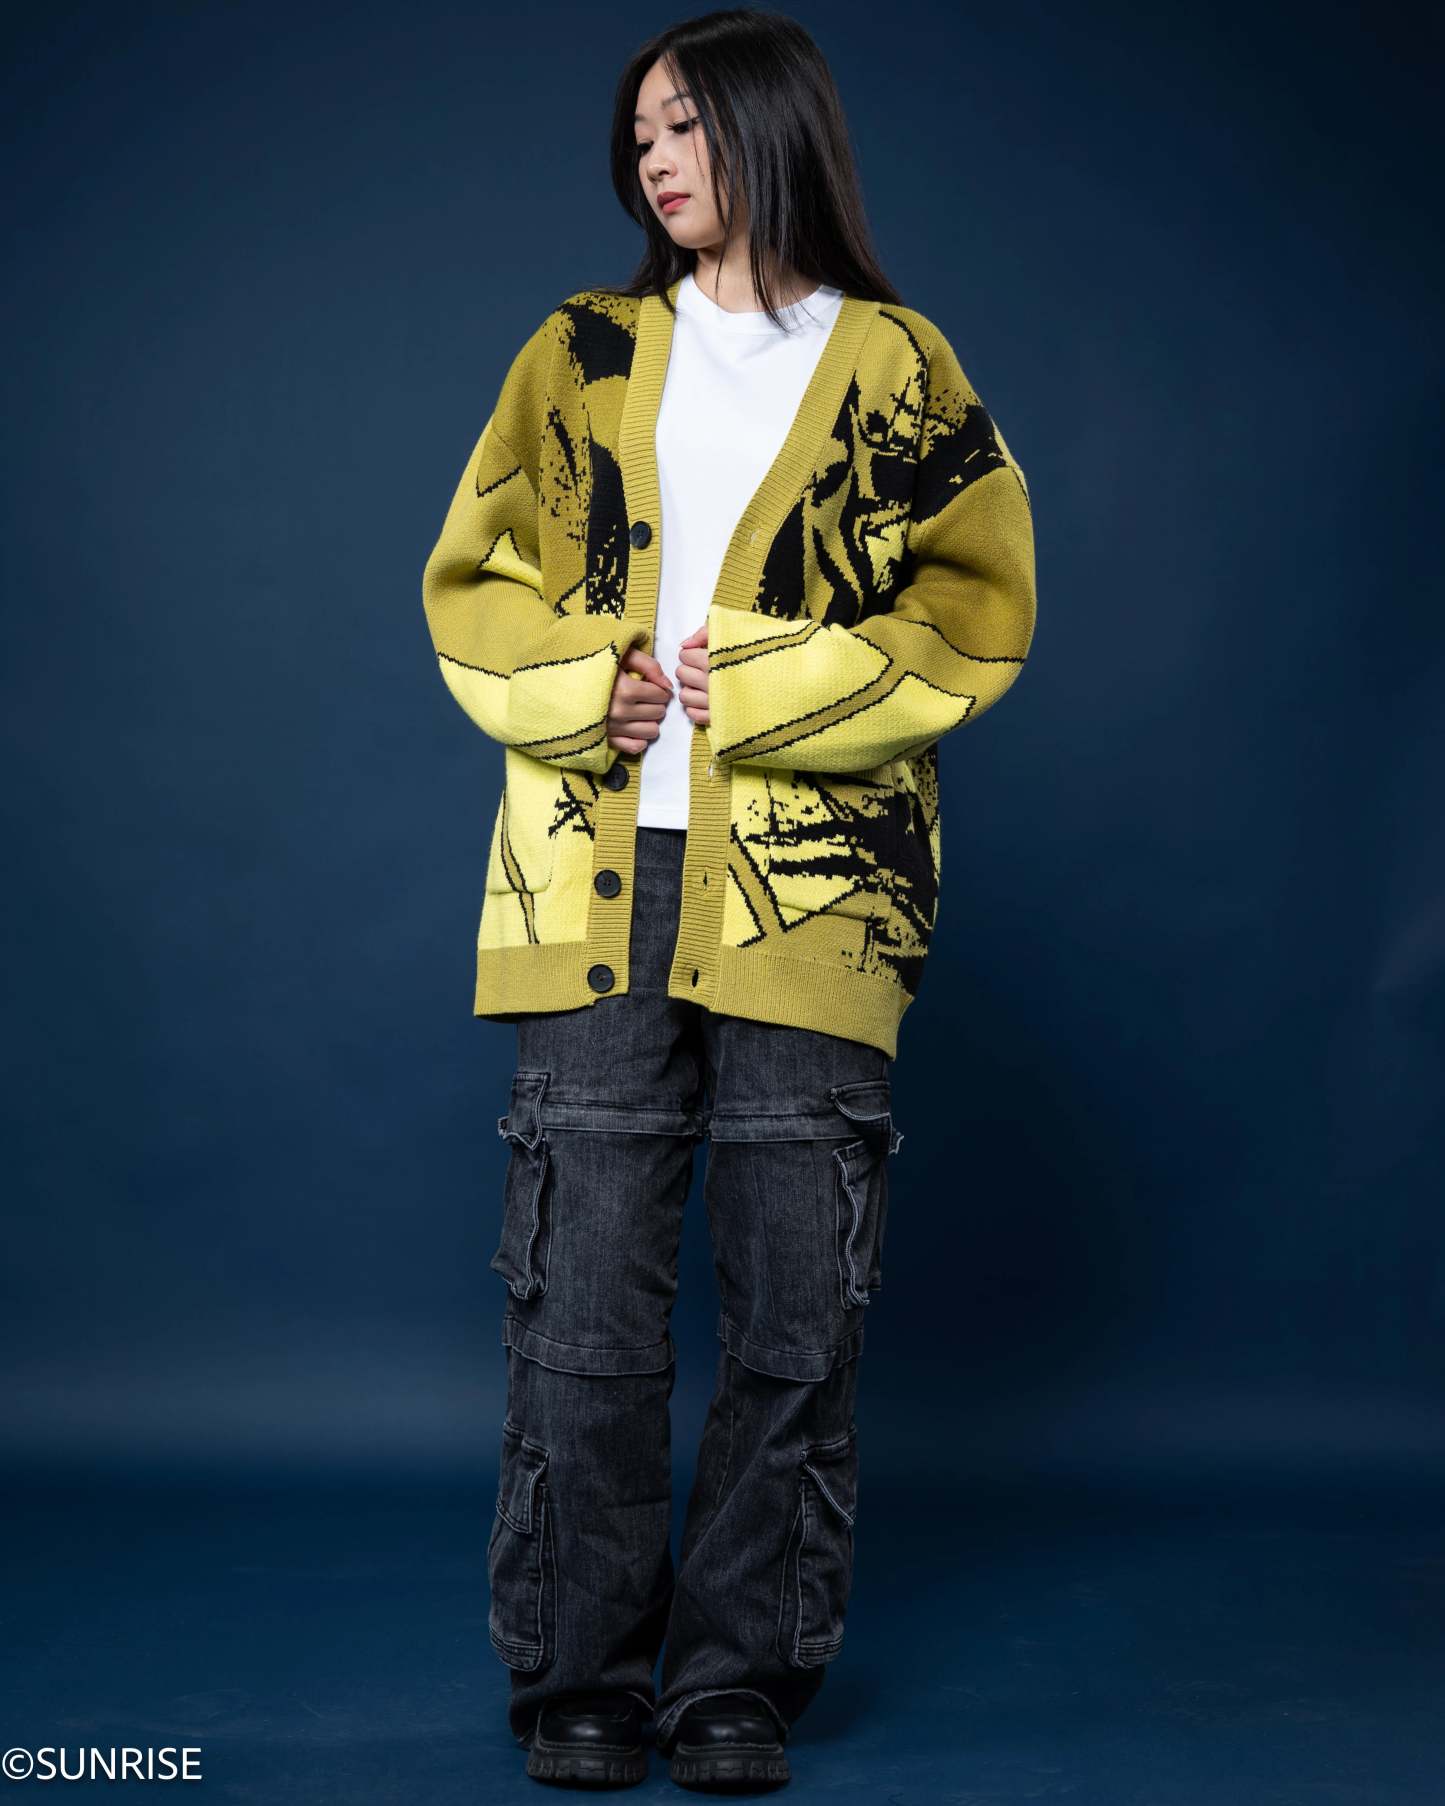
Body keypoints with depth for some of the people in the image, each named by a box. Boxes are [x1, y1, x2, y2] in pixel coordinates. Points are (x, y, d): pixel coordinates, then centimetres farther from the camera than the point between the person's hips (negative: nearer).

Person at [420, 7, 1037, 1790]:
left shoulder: (897, 369, 9)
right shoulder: (580, 356, 16)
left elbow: (975, 614, 1)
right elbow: (471, 583, 12)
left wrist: (752, 688, -9)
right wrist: (590, 691, -7)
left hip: (809, 891, -1)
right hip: (593, 882, 1)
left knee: (796, 1312, 1)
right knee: (583, 1305, -1)